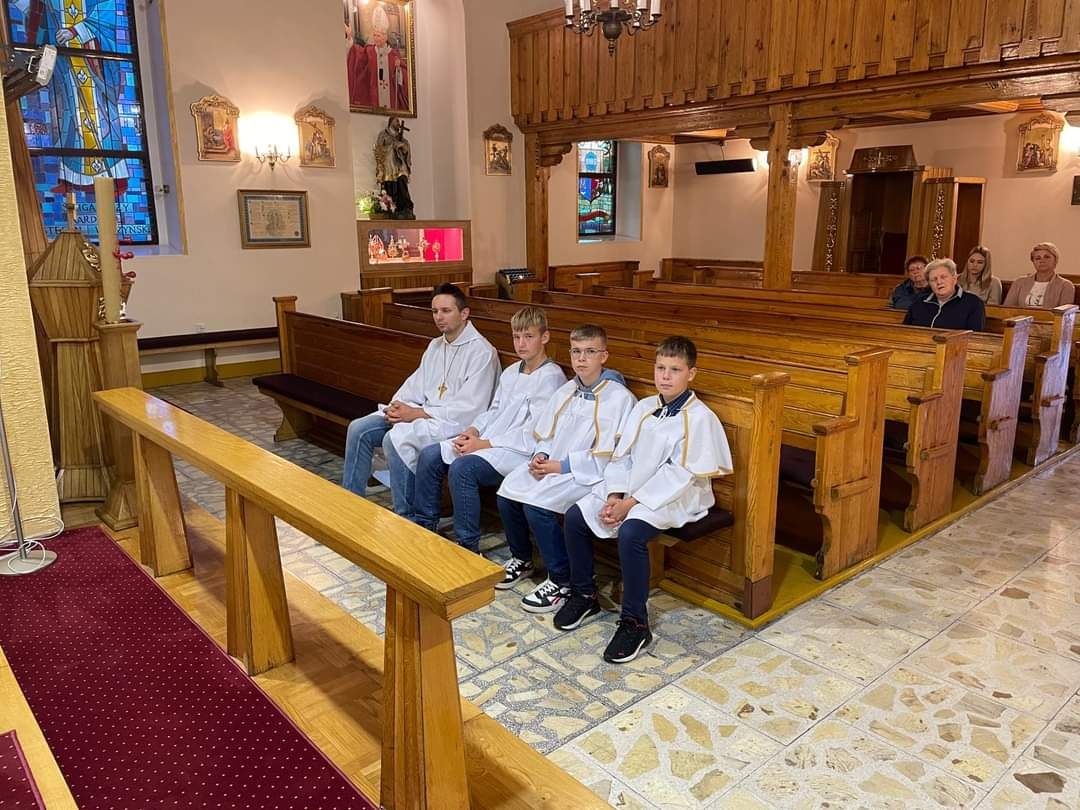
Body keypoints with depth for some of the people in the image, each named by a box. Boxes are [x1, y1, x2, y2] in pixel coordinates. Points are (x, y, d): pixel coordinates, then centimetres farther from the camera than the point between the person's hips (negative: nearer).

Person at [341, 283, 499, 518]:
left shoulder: (482, 351, -11)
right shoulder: (435, 346, 17)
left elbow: (469, 409, -18)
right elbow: (415, 385, 16)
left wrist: (416, 414, -19)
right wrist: (397, 406, -8)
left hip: (456, 423, -8)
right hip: (421, 413, 8)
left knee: (396, 439, -30)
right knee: (358, 429, -5)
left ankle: (407, 516, -14)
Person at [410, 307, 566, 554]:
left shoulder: (550, 377, -10)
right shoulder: (511, 371, 17)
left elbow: (533, 434, -17)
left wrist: (483, 444, -17)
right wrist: (472, 431, -1)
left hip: (521, 451, -8)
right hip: (487, 442, 9)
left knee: (462, 467, -30)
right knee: (429, 455, -5)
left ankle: (468, 545, -16)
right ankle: (424, 525, 9)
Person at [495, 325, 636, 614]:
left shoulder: (620, 398, -10)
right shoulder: (565, 392, 13)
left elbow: (608, 456, -17)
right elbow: (544, 433, 17)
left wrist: (561, 466, -17)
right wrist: (540, 456, -5)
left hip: (587, 474, -7)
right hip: (551, 465, 7)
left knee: (535, 504, -26)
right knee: (507, 492, -11)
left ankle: (562, 582, -9)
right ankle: (521, 559, 15)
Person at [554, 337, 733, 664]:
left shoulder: (699, 417, -12)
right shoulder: (644, 407, 9)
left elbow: (678, 474, -18)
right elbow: (622, 456, 8)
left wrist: (631, 503, -19)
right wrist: (614, 496, -9)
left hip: (675, 496, -7)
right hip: (630, 490, 7)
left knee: (630, 532, -33)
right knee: (576, 515, -8)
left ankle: (634, 623, -17)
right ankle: (583, 594, 11)